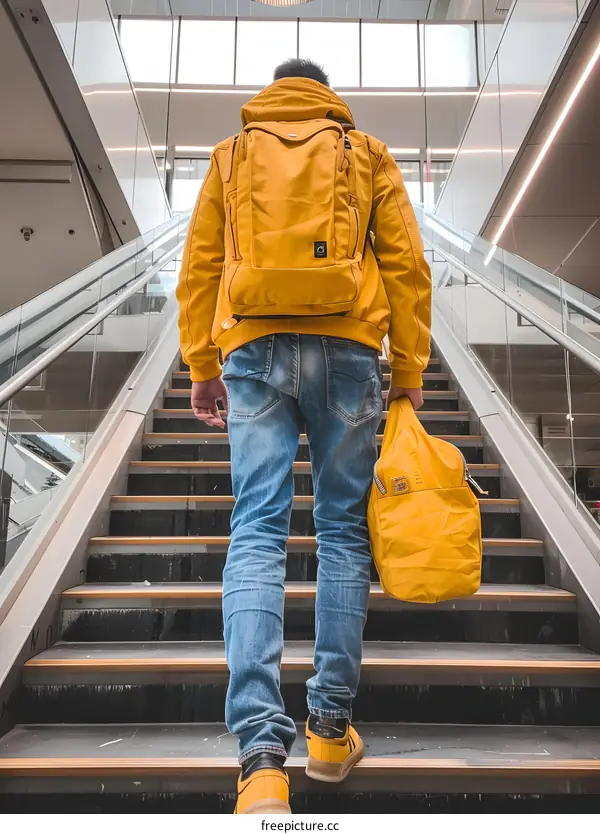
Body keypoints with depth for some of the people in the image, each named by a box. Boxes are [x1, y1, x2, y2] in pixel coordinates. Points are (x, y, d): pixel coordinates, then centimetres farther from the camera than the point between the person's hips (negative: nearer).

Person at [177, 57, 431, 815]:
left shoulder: (231, 154, 21)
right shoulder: (367, 154, 18)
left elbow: (199, 266, 12)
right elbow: (406, 264, 8)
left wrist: (201, 366, 14)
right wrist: (409, 370, 10)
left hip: (254, 350, 1)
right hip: (345, 350, 0)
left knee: (257, 533, -6)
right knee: (343, 530, 6)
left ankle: (262, 758, -14)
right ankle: (330, 728, 12)